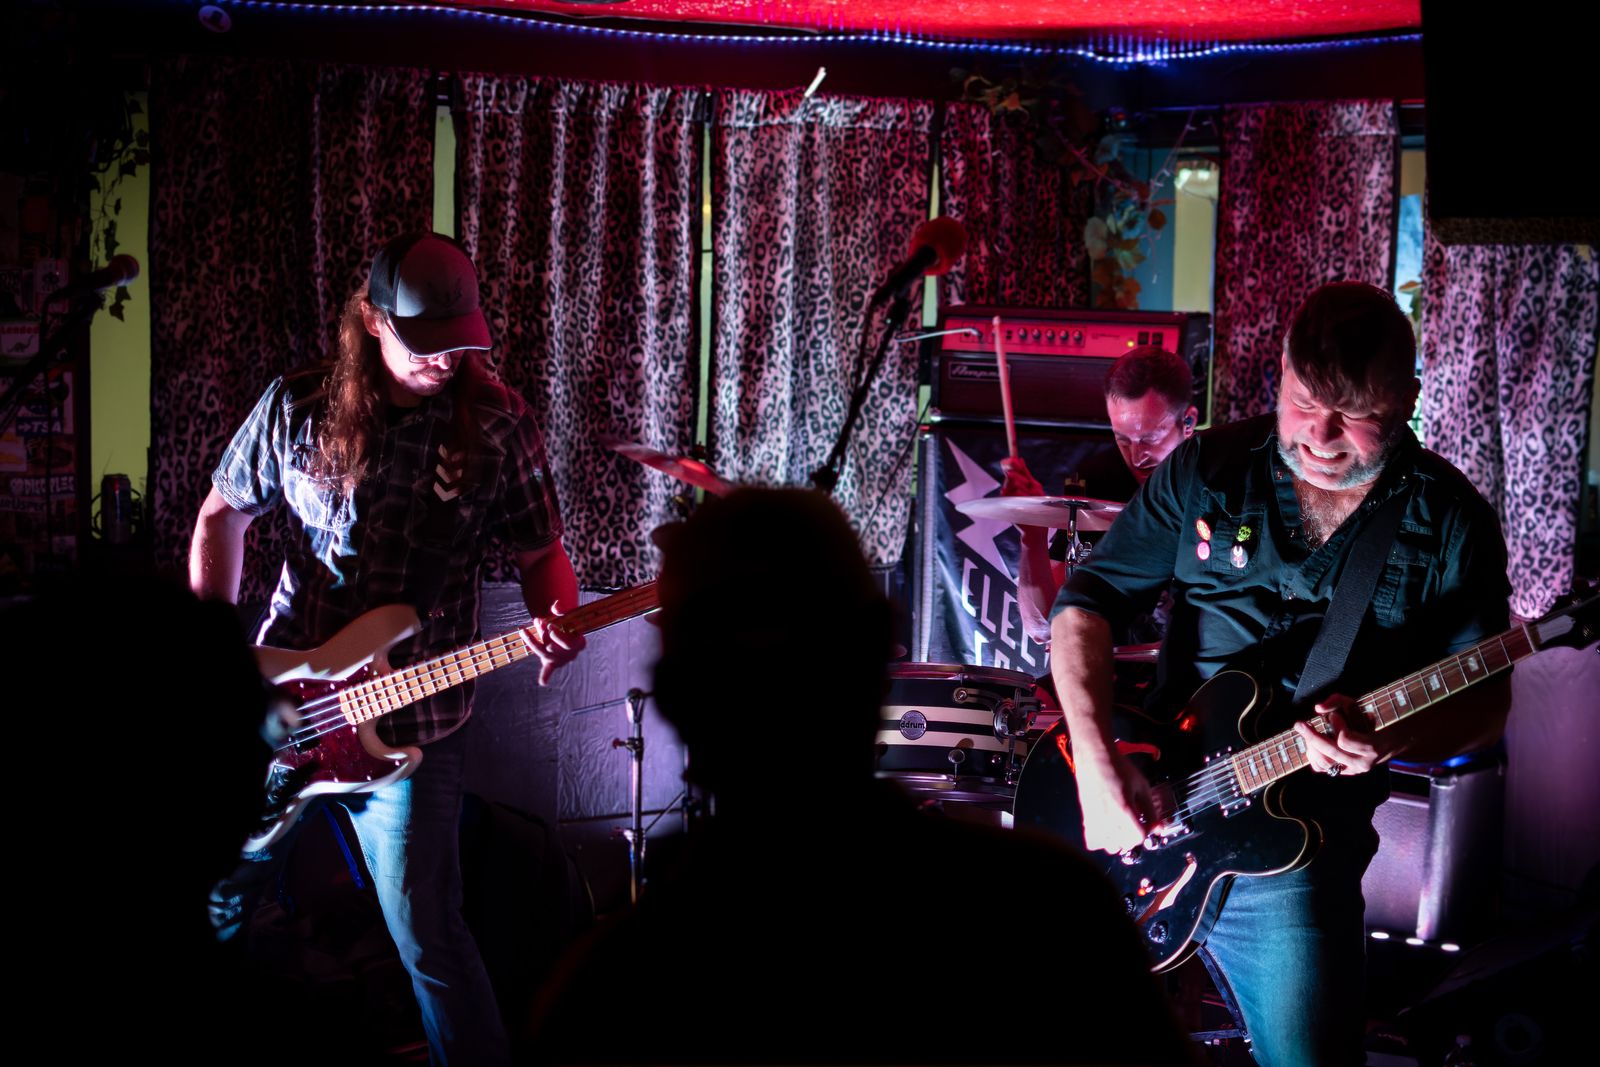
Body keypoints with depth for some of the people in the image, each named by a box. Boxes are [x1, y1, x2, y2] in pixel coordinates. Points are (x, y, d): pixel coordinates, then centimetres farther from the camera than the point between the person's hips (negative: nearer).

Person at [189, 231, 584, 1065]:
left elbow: (541, 553, 1)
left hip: (410, 722, -3)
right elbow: (223, 514, 8)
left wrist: (555, 622, -21)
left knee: (425, 936, -4)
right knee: (215, 896, 16)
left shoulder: (497, 424, -6)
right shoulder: (296, 407, -3)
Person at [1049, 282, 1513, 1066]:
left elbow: (1485, 700, 2)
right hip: (1140, 821, 2)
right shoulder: (1208, 469, -1)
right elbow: (1088, 600, 0)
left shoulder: (1450, 523, -3)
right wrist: (1097, 765, -13)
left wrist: (1389, 742, -20)